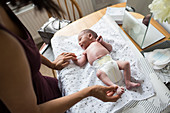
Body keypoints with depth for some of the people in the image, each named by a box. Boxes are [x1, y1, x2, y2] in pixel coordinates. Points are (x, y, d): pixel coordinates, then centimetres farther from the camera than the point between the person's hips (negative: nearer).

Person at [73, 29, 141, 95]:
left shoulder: (97, 42, 30)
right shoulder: (85, 52, 28)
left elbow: (110, 48, 26)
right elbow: (80, 63, 17)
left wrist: (102, 41, 19)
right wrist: (73, 58, 6)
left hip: (111, 61, 3)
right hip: (102, 66, -2)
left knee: (126, 64, -13)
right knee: (99, 73, -36)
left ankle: (128, 83, -12)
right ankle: (115, 86, -46)